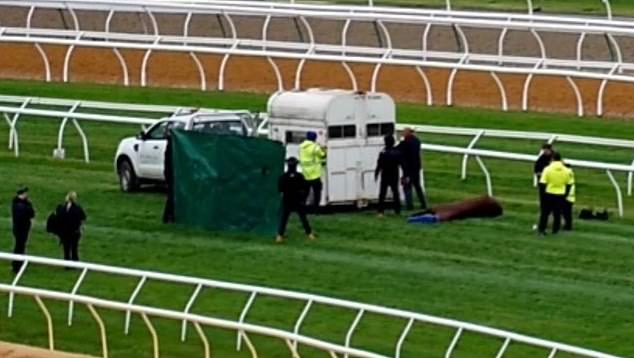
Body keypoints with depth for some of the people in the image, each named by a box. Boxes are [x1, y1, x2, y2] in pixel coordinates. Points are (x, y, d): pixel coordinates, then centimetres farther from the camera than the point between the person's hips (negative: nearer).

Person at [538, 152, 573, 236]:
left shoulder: (548, 169, -11)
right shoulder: (566, 171, -3)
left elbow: (542, 183, -11)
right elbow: (569, 184, 3)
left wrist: (542, 193, 1)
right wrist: (565, 194, 13)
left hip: (549, 194, -2)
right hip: (561, 195, 2)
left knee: (545, 213, 11)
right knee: (557, 214, 10)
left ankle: (541, 229, 13)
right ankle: (555, 230, 11)